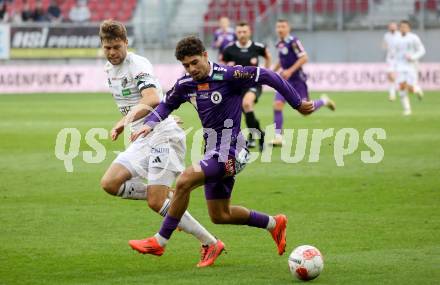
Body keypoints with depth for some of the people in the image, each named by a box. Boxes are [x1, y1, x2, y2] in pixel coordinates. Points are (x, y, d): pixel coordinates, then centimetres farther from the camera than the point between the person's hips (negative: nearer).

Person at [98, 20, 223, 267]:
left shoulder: (138, 65, -16)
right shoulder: (110, 69, 13)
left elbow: (152, 99, -34)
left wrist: (126, 121, -45)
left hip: (163, 135, -9)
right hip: (142, 138, 9)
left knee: (156, 203, -15)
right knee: (110, 183, -6)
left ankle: (210, 243, -6)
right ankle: (169, 197, 6)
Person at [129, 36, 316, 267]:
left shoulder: (228, 76, -17)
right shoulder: (185, 85, 3)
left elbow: (267, 76, -14)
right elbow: (167, 104, 20)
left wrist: (297, 104, -9)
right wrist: (150, 124, 0)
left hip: (229, 151, -9)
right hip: (213, 151, 9)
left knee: (184, 181, -23)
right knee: (220, 215, 13)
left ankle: (160, 242, -13)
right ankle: (274, 224, 33)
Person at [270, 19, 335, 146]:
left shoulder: (293, 42, -15)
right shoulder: (279, 44, 9)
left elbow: (304, 58, -19)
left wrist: (290, 70, -23)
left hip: (297, 80, -6)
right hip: (285, 80, 6)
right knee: (277, 104, -10)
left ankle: (324, 101, 27)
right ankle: (278, 137, -7)